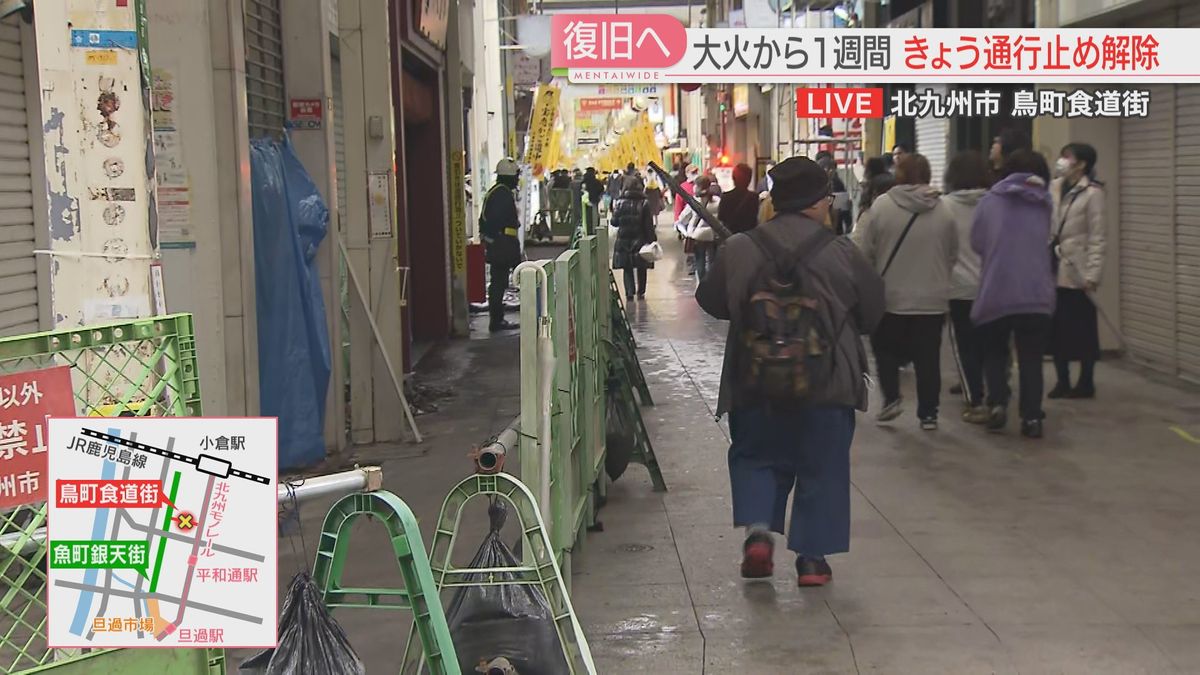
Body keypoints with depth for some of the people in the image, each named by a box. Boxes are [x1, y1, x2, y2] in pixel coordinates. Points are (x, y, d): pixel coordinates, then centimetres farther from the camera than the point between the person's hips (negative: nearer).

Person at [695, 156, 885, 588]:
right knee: (821, 468, 11)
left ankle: (758, 530, -2)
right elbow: (873, 312, 3)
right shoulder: (842, 254, -8)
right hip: (828, 385, -1)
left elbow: (710, 300, 8)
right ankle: (812, 557, 13)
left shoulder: (738, 250, -6)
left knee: (756, 456, 19)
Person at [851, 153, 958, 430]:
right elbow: (953, 256, 8)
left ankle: (892, 397, 5)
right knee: (928, 357, 9)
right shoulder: (943, 211, -1)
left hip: (891, 295, -2)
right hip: (933, 299, 2)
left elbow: (861, 250, -9)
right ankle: (928, 413, 12)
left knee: (885, 348, 18)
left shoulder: (881, 205, -10)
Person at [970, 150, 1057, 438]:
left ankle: (997, 402, 0)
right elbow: (1046, 242, 15)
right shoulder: (1045, 202, 8)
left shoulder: (990, 200, 2)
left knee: (994, 352, 18)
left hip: (995, 292, -1)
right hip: (1037, 294, 1)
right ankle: (1031, 417, 4)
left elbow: (976, 242, 4)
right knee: (1031, 358, 10)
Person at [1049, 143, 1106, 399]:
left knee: (1082, 329, 4)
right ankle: (1062, 381, 18)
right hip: (1054, 267, 5)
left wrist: (1093, 274, -15)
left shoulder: (1092, 193, -8)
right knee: (1056, 327, 8)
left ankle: (1086, 383, 13)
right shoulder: (1054, 188, 8)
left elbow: (1096, 237, -10)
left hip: (1076, 271, -5)